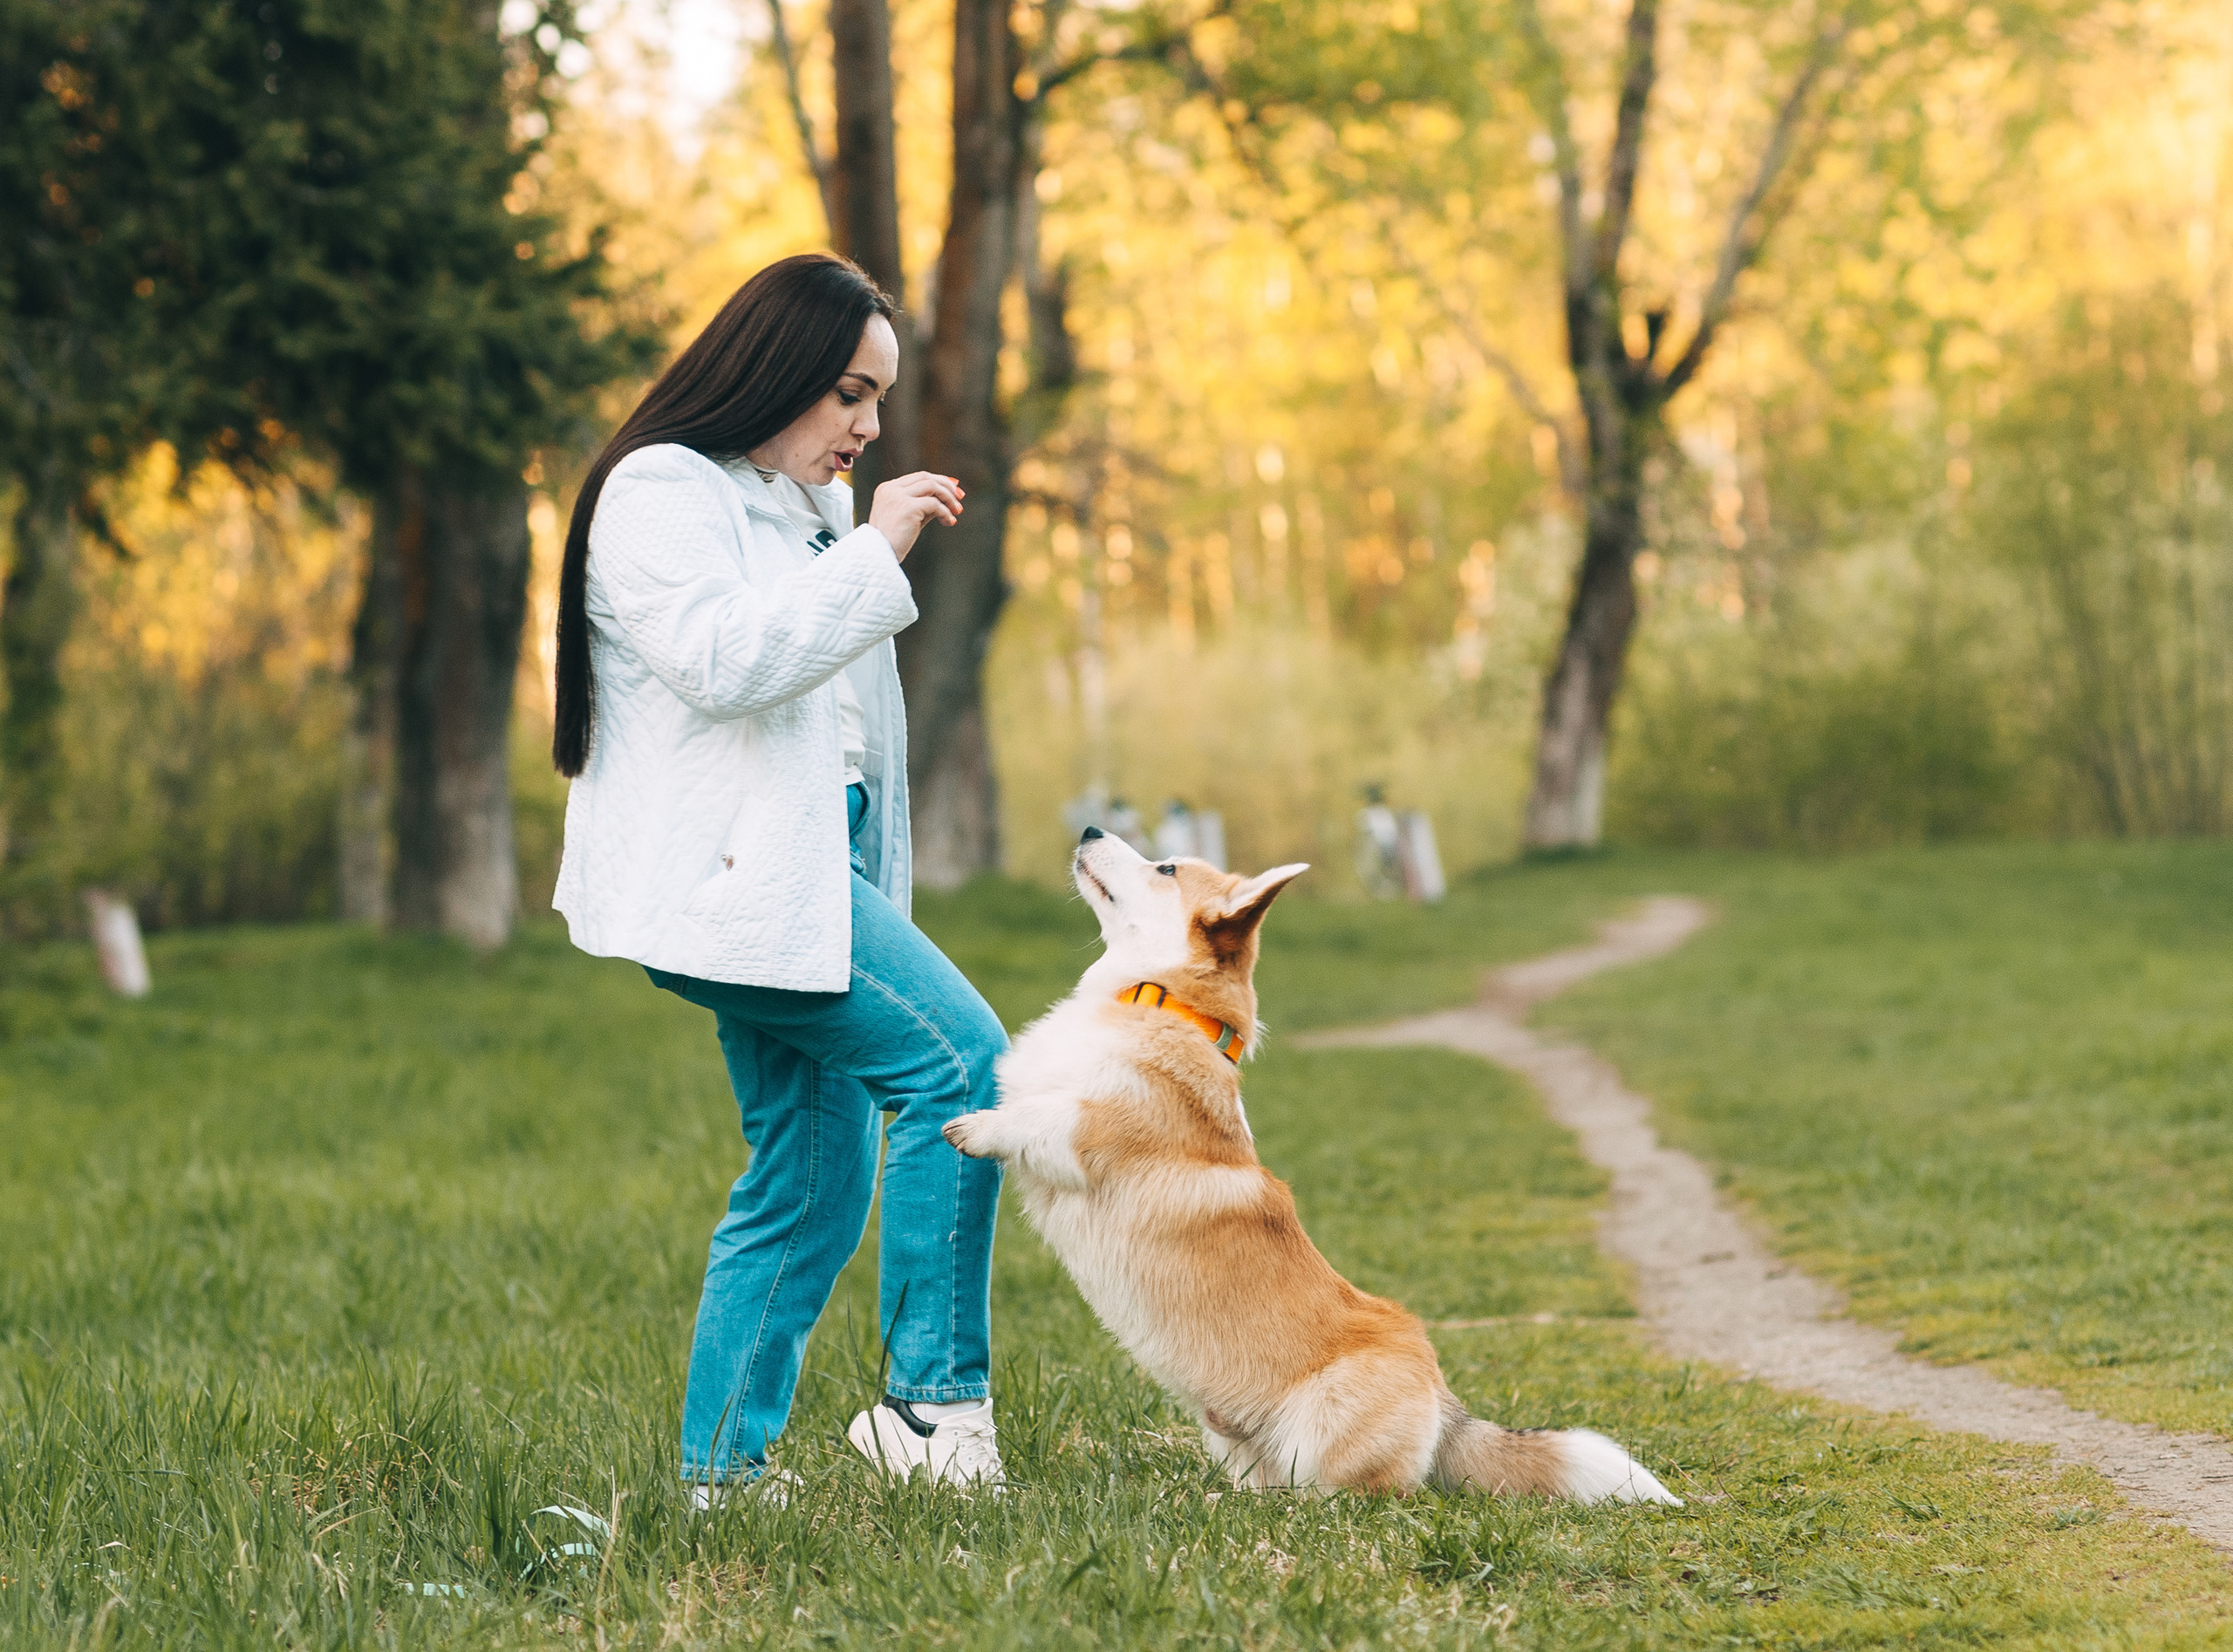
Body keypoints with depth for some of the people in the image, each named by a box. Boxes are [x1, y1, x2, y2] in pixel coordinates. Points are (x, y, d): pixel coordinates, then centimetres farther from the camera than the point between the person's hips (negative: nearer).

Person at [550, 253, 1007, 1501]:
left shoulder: (810, 507, 24)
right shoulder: (659, 493, -4)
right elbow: (723, 659, -20)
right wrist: (874, 554, -17)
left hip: (809, 866, 9)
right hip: (730, 872, -9)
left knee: (812, 1182, 6)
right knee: (960, 1060, -19)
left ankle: (722, 1471, 11)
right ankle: (934, 1396, -15)